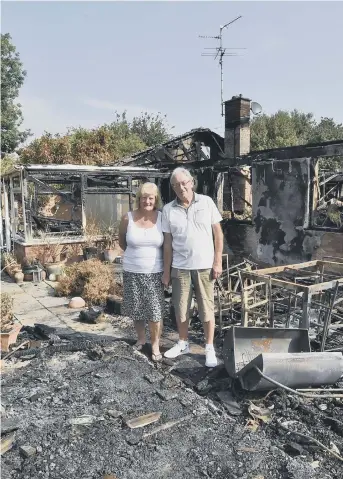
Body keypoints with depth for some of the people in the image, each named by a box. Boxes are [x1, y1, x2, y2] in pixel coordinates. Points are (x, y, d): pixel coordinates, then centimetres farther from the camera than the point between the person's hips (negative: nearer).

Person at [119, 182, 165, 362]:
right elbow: (122, 241, 11)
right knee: (136, 308, 14)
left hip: (154, 272, -1)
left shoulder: (161, 218, -5)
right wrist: (135, 254, 9)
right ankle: (141, 339, 36)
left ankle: (155, 346, 18)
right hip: (132, 271, 1)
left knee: (155, 311, 2)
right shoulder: (128, 218, -4)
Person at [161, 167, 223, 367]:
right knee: (181, 308, 12)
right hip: (180, 267, 2)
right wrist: (166, 270, 3)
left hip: (205, 265, -1)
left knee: (207, 308, 7)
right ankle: (183, 343, 31)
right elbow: (168, 242, 3)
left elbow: (218, 233, 0)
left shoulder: (206, 202, -3)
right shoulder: (168, 210, 0)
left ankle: (210, 348, 20)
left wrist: (218, 262, -5)